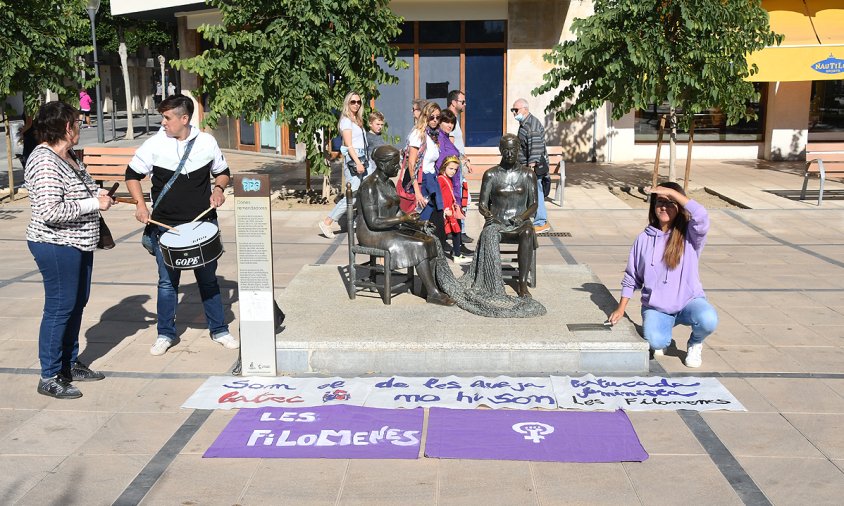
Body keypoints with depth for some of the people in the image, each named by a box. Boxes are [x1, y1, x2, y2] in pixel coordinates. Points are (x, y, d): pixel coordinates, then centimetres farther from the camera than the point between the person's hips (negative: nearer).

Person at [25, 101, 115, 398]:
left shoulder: (67, 156, 10)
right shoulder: (44, 162, -21)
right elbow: (50, 212, -28)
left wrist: (98, 195, 7)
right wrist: (94, 204, -22)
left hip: (78, 244, 10)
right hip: (56, 247, -10)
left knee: (77, 304, 17)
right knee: (60, 308, -2)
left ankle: (70, 363, 31)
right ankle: (49, 377, 11)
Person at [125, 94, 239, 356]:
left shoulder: (207, 142, -2)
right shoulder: (154, 145, -7)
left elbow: (222, 171, 13)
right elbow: (132, 174, 5)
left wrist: (218, 188, -7)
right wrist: (140, 204, -8)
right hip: (166, 226, -1)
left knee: (208, 278, 11)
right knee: (167, 282, 8)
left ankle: (219, 330, 24)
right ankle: (165, 334, 23)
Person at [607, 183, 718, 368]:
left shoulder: (689, 235, -5)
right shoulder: (644, 238, 2)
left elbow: (701, 215, -30)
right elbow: (631, 277, 8)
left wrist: (673, 192, -23)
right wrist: (621, 309, 3)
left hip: (689, 301, -1)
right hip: (655, 307, 1)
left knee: (708, 319, -34)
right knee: (655, 342, -29)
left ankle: (695, 344, 4)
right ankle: (663, 337, 12)